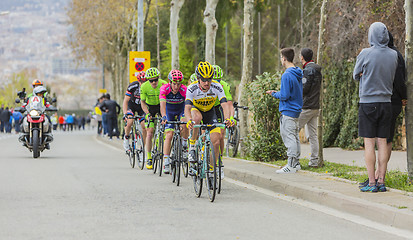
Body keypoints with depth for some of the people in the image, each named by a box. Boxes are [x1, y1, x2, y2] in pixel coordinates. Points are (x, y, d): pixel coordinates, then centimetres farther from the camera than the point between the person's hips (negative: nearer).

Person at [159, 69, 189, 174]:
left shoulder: (184, 90, -29)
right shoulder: (164, 89, -28)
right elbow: (162, 104, -39)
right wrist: (164, 117, -56)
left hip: (181, 111, 0)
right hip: (169, 112, 0)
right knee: (169, 134, -14)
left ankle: (184, 144, -4)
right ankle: (166, 162, -11)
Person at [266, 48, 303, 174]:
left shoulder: (287, 75, -18)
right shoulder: (298, 73, 10)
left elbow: (284, 96, -21)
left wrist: (274, 94, -2)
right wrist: (278, 92, 19)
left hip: (288, 111, -9)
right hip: (297, 109, 9)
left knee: (289, 137, -8)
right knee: (295, 137, 14)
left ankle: (291, 166, -8)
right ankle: (296, 163, 19)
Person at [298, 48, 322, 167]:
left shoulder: (308, 70, -13)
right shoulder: (317, 70, 15)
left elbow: (304, 88, -19)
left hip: (306, 107, -9)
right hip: (315, 107, 9)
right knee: (313, 135, 8)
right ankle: (314, 161, 6)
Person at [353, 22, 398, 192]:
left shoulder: (365, 54, -10)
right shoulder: (394, 55, 3)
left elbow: (356, 75, 3)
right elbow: (392, 77, 11)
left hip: (368, 103, -4)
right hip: (386, 102, 4)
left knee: (369, 143, -3)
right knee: (382, 142, 6)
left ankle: (372, 183, -4)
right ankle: (381, 181, 5)